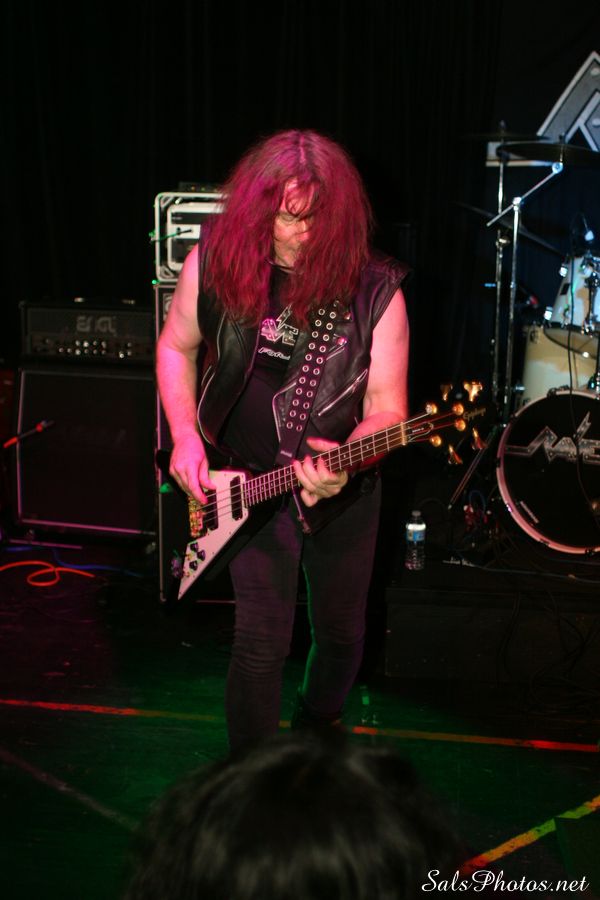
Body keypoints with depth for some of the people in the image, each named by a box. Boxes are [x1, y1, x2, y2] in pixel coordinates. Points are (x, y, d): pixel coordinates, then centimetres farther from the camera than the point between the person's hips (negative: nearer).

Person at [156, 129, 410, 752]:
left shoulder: (375, 290, -14)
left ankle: (317, 732, 48)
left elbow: (386, 407, -12)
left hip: (346, 491, 1)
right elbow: (176, 345, 6)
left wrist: (347, 461, -31)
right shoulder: (214, 262, -10)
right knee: (262, 641, -3)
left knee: (342, 633, 16)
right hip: (246, 487, -1)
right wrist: (185, 436, -5)